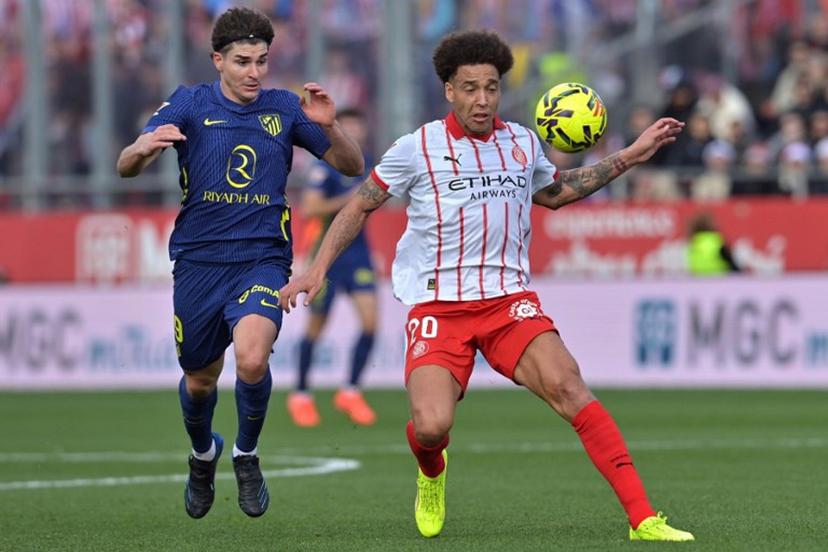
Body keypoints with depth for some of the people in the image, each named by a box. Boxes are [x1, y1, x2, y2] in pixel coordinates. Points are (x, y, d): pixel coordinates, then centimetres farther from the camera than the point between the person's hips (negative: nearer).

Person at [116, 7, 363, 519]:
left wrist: (329, 126, -15)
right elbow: (126, 166, -9)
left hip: (262, 261, -1)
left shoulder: (285, 108, 3)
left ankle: (247, 455, 1)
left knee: (252, 359, -26)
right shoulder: (190, 104, -1)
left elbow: (353, 166, 6)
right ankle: (203, 453, 46)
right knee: (200, 380, 13)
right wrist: (146, 147, -34)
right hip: (198, 262, 1)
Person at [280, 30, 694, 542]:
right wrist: (317, 270, 3)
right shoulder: (418, 148, -1)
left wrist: (630, 156, 28)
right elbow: (360, 207, 11)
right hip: (438, 307, -2)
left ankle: (643, 518, -24)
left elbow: (554, 192, 33)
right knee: (431, 427, -22)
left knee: (567, 387, -24)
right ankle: (432, 474, 19)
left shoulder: (523, 143, 11)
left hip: (509, 298, 2)